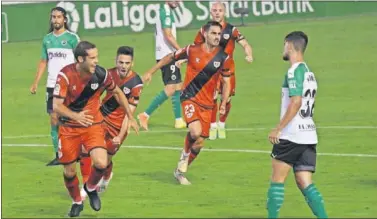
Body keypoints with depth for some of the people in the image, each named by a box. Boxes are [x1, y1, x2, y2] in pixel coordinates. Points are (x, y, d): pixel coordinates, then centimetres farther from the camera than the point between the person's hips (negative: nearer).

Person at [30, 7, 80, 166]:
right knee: (54, 120, 1)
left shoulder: (72, 38, -4)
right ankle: (58, 155, 6)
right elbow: (43, 61, 18)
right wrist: (36, 82, 13)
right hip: (52, 85, 5)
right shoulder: (47, 39, 12)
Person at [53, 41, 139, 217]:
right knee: (69, 171, 5)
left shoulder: (101, 74, -13)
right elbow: (57, 106, -23)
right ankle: (77, 202, 35)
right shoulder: (65, 75, -21)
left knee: (101, 163, -20)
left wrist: (130, 118, 12)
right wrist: (75, 116, -42)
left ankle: (91, 188, 13)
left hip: (93, 125, 1)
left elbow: (117, 93, 7)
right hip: (68, 127, -1)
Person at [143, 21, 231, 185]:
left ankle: (180, 171, 25)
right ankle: (184, 157, 0)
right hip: (189, 98, -3)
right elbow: (170, 57, 9)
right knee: (196, 131, -28)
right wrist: (151, 72, 13)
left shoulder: (223, 58, -3)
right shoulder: (192, 51, -7)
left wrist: (224, 103, -5)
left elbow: (226, 82, 8)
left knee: (199, 143, 4)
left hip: (207, 104, 3)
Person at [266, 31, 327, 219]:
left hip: (291, 136, -8)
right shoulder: (309, 73, 16)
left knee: (277, 180, 2)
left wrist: (278, 129, -20)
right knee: (305, 184, 3)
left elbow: (296, 102, -21)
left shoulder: (295, 71, -12)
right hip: (309, 136, 8)